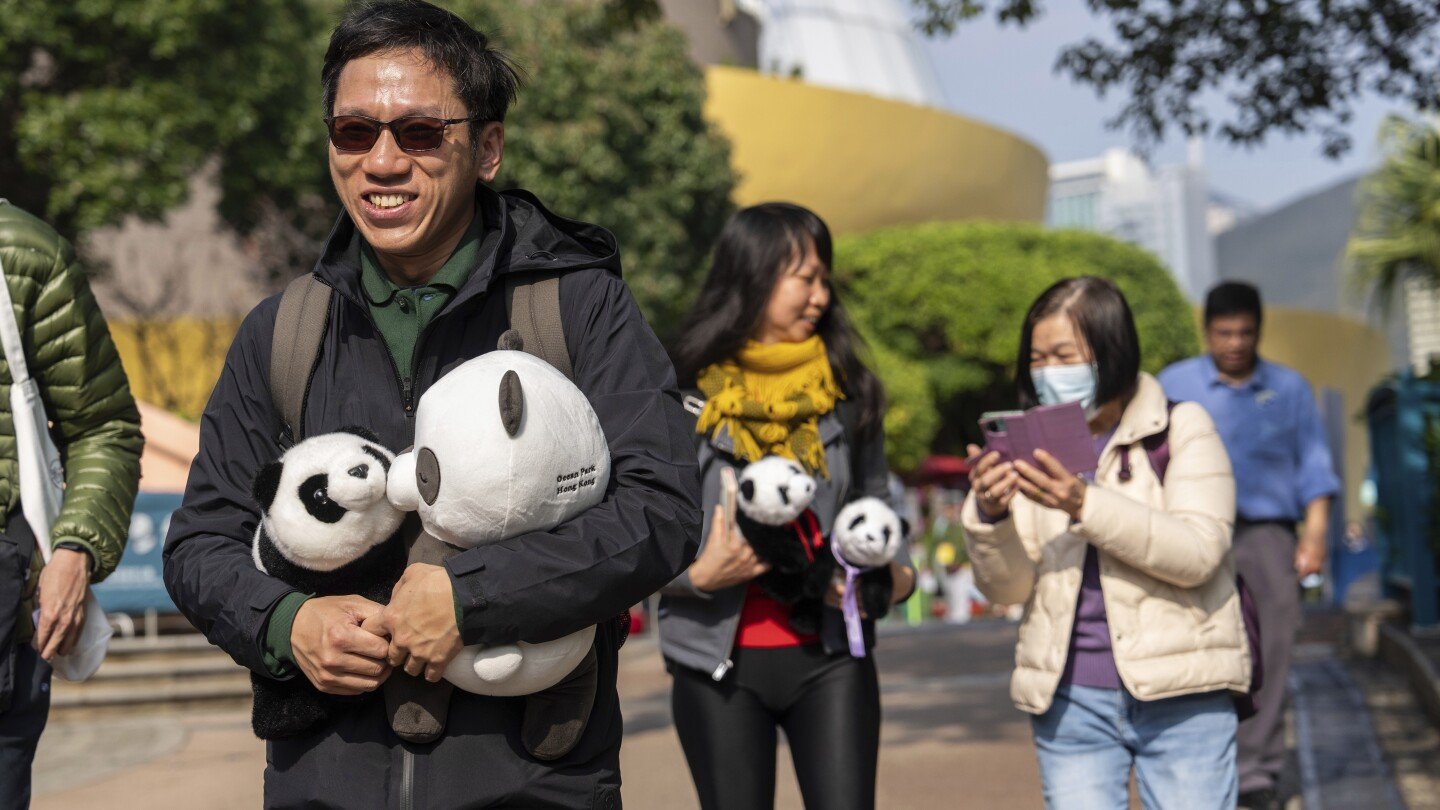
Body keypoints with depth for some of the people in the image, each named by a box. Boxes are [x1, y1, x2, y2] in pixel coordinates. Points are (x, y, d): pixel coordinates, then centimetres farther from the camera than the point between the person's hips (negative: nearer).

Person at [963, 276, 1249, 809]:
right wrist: (989, 516, -17)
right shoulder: (1033, 450, 9)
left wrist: (1085, 505, -25)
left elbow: (1197, 552, -15)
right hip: (1069, 701, 3)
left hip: (1181, 697, -3)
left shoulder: (1183, 431, 0)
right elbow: (1007, 589, 3)